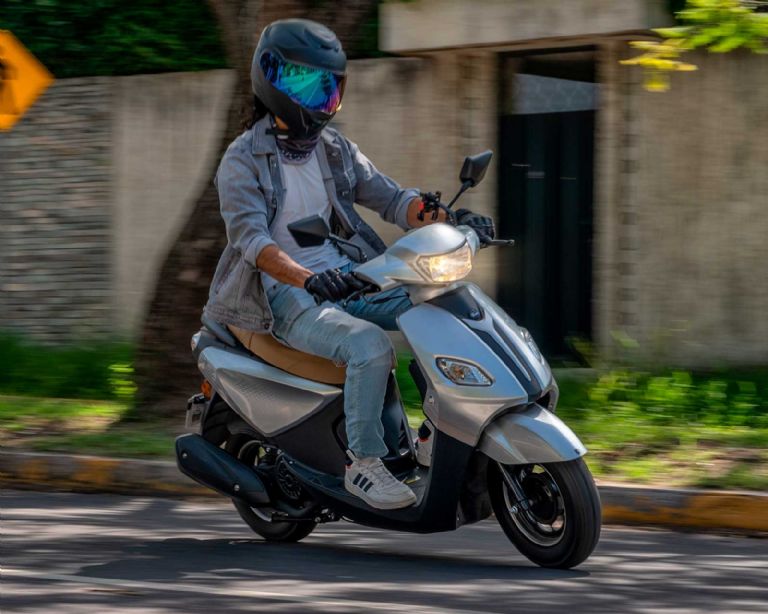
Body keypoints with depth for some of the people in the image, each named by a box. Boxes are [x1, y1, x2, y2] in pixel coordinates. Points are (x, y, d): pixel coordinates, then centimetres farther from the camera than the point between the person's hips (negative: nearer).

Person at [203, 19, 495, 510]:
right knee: (371, 346, -32)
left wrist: (452, 219, -14)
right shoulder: (242, 162, -8)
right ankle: (363, 464, -22)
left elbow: (390, 198, 7)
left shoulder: (335, 150, 12)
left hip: (347, 282, 7)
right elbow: (250, 236, -22)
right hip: (285, 297, -7)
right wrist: (309, 280, -40)